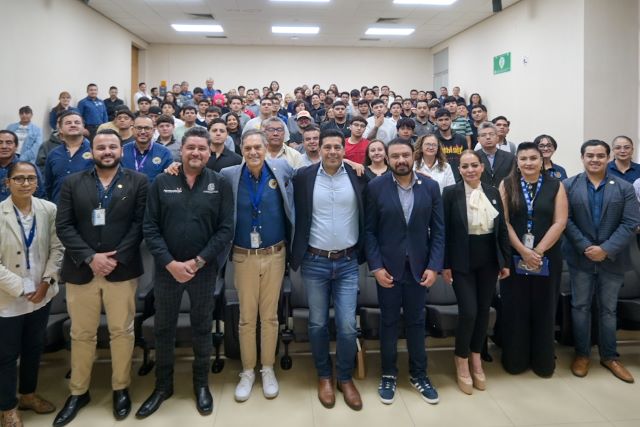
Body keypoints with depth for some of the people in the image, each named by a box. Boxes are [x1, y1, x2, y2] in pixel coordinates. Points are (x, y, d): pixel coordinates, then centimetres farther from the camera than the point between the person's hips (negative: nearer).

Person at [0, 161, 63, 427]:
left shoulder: (49, 209, -6)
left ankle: (28, 395, 41)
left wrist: (46, 282, -9)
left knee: (35, 348, 19)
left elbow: (57, 248, -1)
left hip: (42, 295, 4)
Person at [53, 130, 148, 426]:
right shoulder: (72, 183, 6)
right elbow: (63, 226, -1)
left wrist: (116, 258, -13)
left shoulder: (137, 182, 1)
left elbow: (139, 224, -4)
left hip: (122, 269, -1)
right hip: (80, 270, 2)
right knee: (81, 334, 12)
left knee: (122, 332, 8)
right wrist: (90, 257, -12)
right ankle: (78, 392, 29)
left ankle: (121, 388, 26)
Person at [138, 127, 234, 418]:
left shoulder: (220, 184, -3)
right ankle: (163, 385, 33)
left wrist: (198, 262, -13)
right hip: (167, 269, 1)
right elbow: (150, 228, -3)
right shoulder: (161, 183, 0)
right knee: (163, 329, 13)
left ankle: (201, 384, 32)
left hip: (204, 269, -1)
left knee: (202, 328, 13)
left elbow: (225, 230, -7)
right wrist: (170, 263, -12)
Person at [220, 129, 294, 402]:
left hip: (275, 255, 0)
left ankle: (268, 369, 27)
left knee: (270, 315, 11)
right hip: (244, 257, 0)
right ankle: (247, 371, 26)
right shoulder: (229, 175, -4)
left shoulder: (281, 169, -2)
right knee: (246, 317, 9)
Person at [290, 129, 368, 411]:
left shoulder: (357, 175, -1)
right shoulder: (304, 176, -4)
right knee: (318, 324, 12)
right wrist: (297, 253, 1)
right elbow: (295, 215, 1)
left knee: (347, 326, 3)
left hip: (348, 263, 1)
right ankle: (324, 376, 32)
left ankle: (345, 378, 26)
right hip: (314, 262, 0)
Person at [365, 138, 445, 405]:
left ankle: (418, 374, 29)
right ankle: (388, 375, 27)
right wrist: (376, 267, -11)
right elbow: (369, 231, -5)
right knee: (389, 322, 10)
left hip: (419, 267, 2)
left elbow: (438, 231, 1)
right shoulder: (376, 187, -5)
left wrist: (434, 266, -7)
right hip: (387, 268, -1)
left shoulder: (430, 187, 0)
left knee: (416, 322, 13)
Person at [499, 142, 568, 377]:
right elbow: (503, 221, -5)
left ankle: (543, 361, 24)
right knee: (514, 309, 6)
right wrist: (523, 251, -13)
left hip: (547, 258, 1)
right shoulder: (507, 185, 2)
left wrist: (538, 251, -13)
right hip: (514, 258, 0)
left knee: (543, 309, 8)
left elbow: (560, 222, -5)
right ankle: (514, 360, 21)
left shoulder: (555, 186, 3)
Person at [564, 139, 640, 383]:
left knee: (608, 308, 12)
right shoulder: (569, 186, 0)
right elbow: (566, 221, -6)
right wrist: (585, 248, -15)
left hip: (612, 259, 1)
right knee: (580, 307, 8)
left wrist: (607, 249, -17)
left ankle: (609, 357, 26)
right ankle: (582, 354, 22)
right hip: (581, 258, 0)